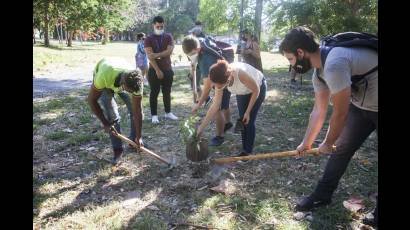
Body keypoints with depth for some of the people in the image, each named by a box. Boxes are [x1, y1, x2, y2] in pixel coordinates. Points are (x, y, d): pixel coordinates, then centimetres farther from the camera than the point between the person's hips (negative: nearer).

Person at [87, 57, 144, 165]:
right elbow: (92, 100, -29)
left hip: (124, 80, 2)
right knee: (111, 115, -16)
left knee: (135, 110, -8)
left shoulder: (136, 81, -36)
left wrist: (139, 137, -21)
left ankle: (133, 140, 14)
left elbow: (137, 110, -26)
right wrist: (105, 123, -26)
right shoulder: (104, 76, -46)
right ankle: (117, 149, 0)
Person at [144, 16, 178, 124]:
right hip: (154, 70, -2)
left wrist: (156, 55, -20)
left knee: (167, 92, 10)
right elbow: (150, 56, -12)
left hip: (167, 69, 3)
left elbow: (169, 51, -10)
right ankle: (154, 115, 9)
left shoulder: (168, 37, 5)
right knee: (154, 93, 2)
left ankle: (168, 112, 22)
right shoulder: (149, 39, -2)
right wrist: (157, 70, -18)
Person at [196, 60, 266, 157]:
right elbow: (215, 105, -22)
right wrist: (202, 126, -23)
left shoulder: (241, 74, -44)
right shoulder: (221, 80, -27)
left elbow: (256, 90, -25)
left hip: (258, 88, -5)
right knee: (242, 120, 2)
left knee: (249, 122, -8)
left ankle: (248, 151, 7)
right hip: (243, 92, 5)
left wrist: (248, 112, -18)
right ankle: (245, 150, 17)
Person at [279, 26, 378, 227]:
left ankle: (376, 217, 24)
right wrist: (307, 143, 10)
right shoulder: (319, 70, -3)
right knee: (340, 149, 10)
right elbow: (319, 110, 4)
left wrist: (327, 143, -8)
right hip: (361, 105, 8)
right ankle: (322, 195, 26)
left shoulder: (334, 65, -34)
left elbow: (340, 113, -25)